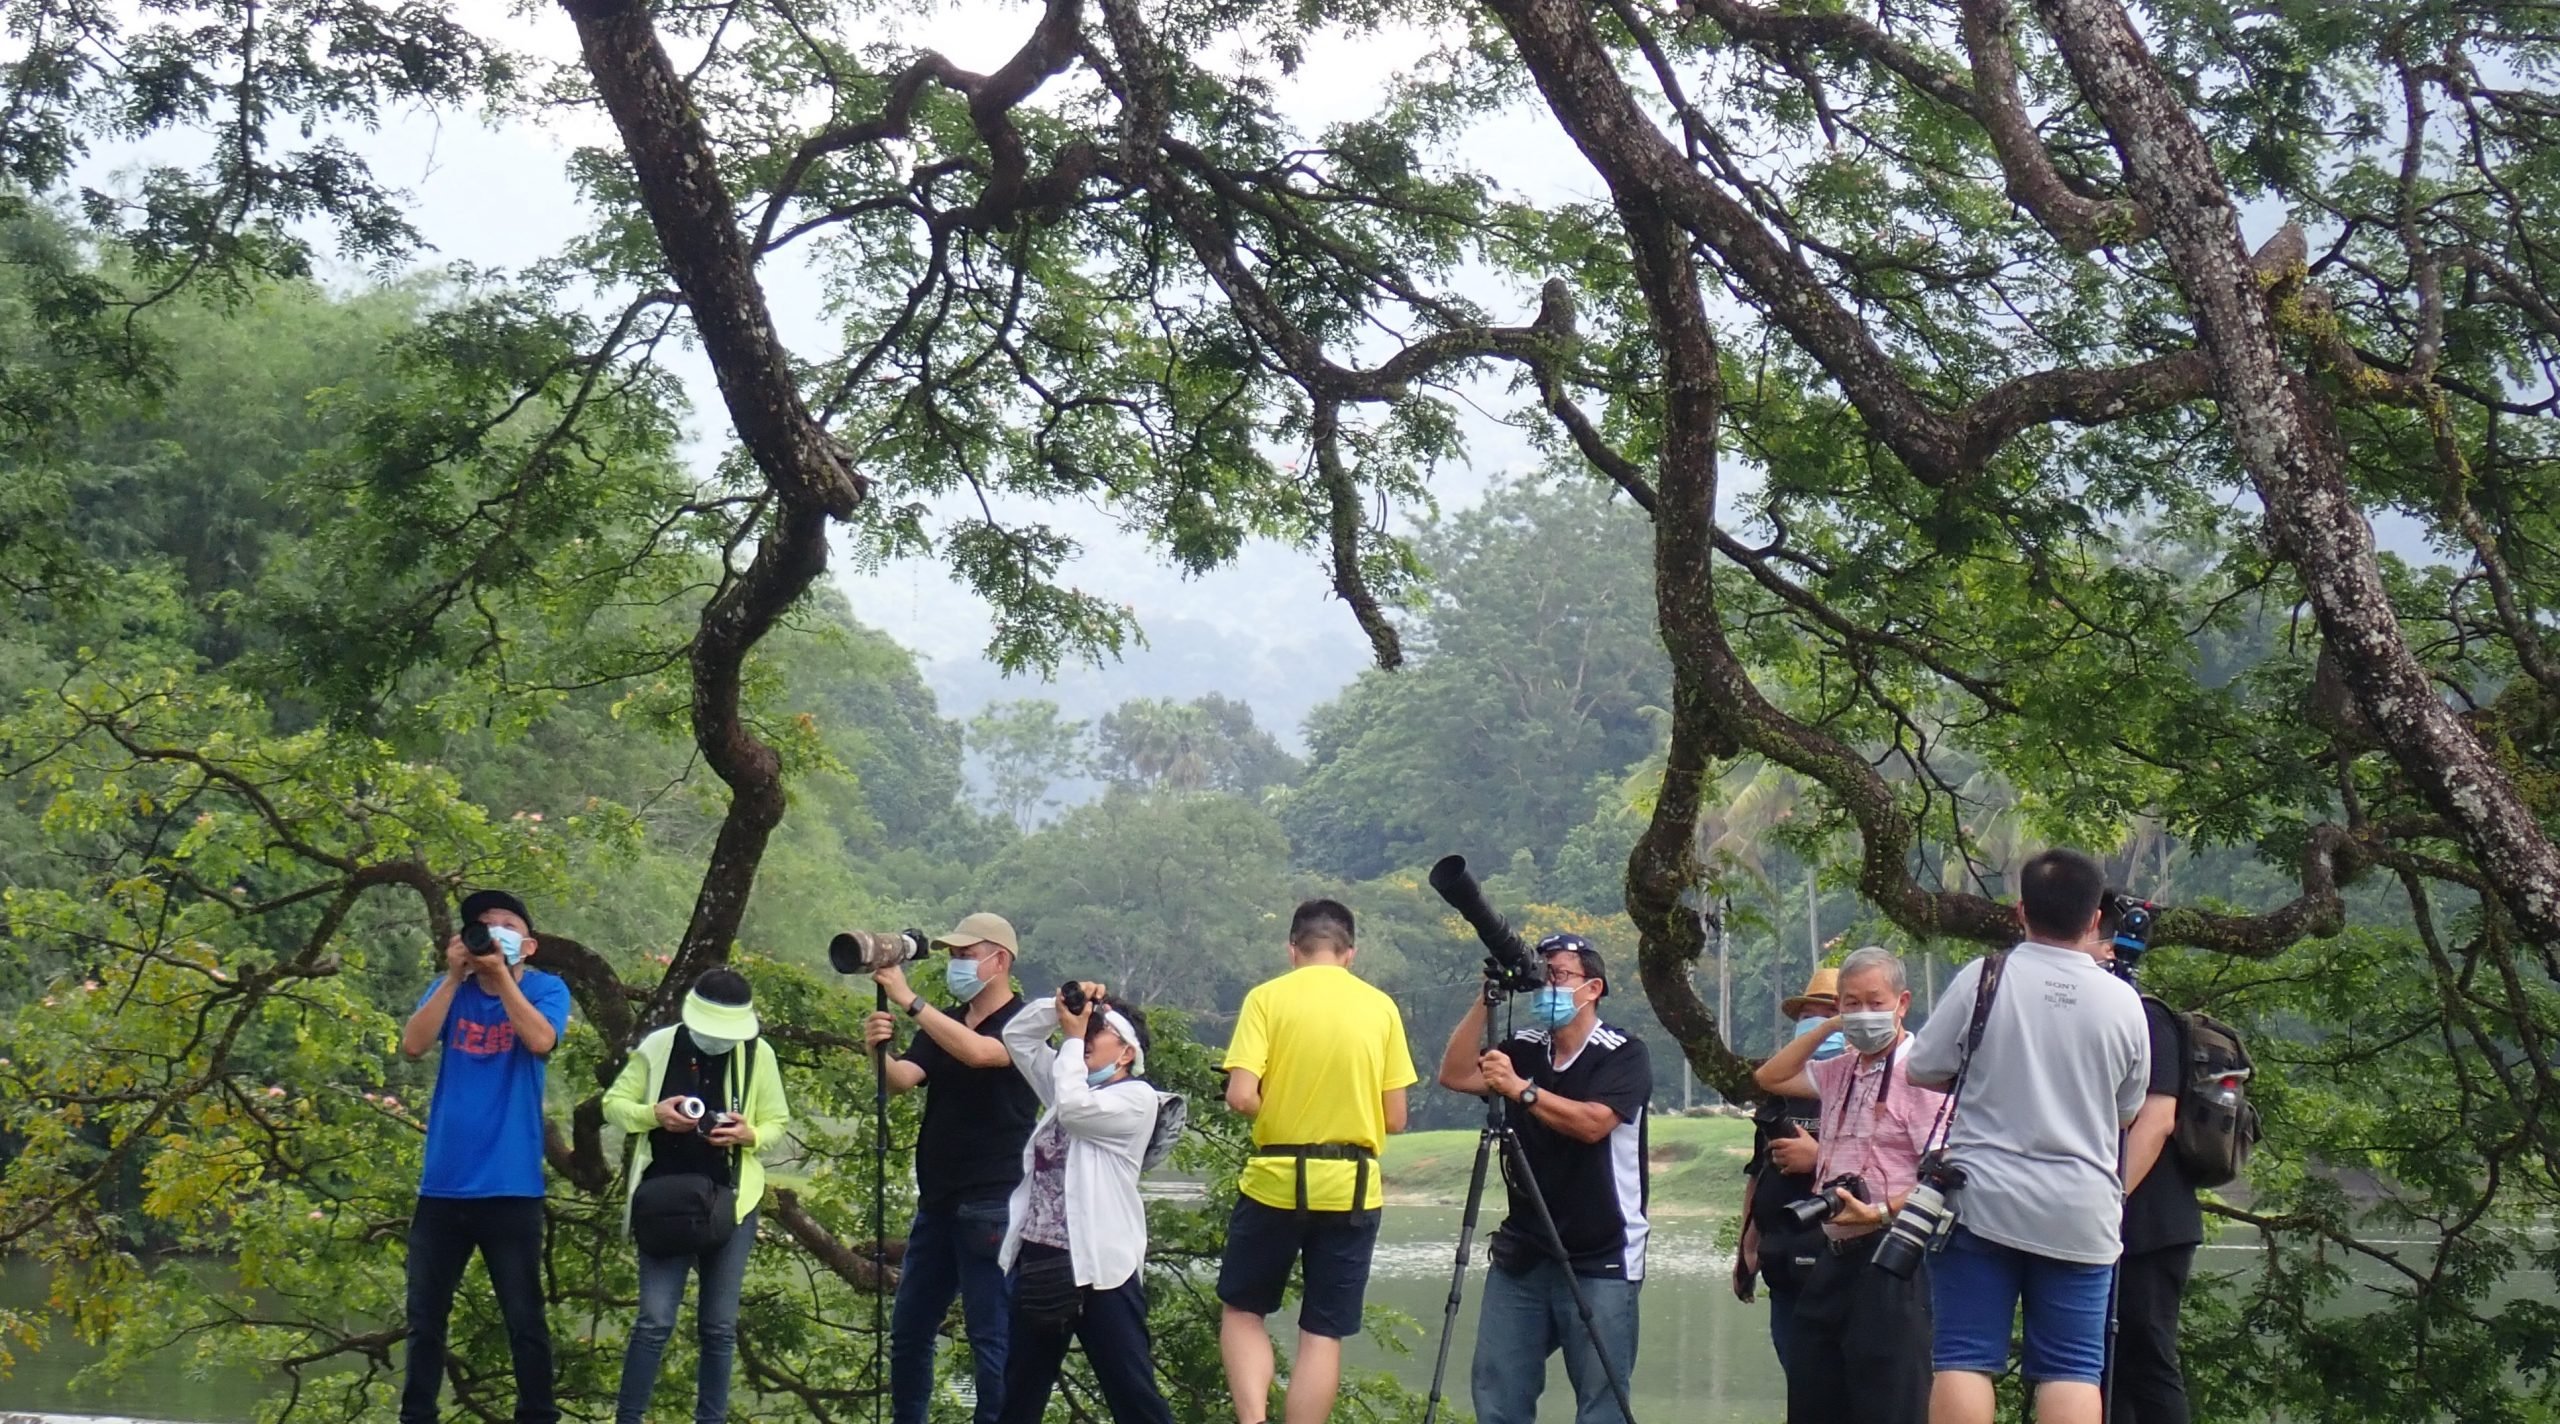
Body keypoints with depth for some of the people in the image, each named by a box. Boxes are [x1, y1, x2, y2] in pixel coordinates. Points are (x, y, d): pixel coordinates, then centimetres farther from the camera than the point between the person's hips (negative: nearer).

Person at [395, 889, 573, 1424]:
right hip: (443, 1183, 3)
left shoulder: (546, 989, 1)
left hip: (510, 1186, -3)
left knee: (524, 1319, 1)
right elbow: (413, 1045, -8)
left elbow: (540, 1040, -19)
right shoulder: (450, 988, 7)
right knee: (425, 1316, 10)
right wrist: (455, 976, -12)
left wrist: (500, 974, -18)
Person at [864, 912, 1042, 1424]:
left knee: (990, 1335, -7)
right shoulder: (943, 1024, 15)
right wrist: (879, 1050, -22)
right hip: (937, 1200, 7)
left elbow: (977, 1052, -27)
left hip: (991, 1207, -7)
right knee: (908, 1331, 11)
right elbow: (903, 1079, 0)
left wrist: (908, 1000, -27)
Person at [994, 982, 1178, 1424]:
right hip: (1036, 1259, 8)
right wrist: (1059, 1006, 1)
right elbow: (1017, 1036, 19)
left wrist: (1072, 1037, -8)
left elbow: (1076, 1109, -21)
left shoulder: (1137, 1098, -6)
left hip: (1099, 1267, -8)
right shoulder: (1070, 1082, 17)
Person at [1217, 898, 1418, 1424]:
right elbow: (1395, 1118, 3)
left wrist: (1279, 1112, 8)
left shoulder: (1268, 998, -4)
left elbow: (1241, 1097, -13)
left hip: (1275, 1180, -1)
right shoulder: (1381, 1007, 3)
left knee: (1242, 1310, 15)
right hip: (1351, 1188, 1)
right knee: (1323, 1334, 6)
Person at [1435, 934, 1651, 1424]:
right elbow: (1455, 1075, -1)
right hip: (1522, 1254, 5)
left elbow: (1593, 1122, -19)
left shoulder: (1623, 1053, -4)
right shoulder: (1523, 1049, 12)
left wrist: (1521, 1090, -25)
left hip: (1600, 1260, -5)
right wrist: (1486, 1000, -6)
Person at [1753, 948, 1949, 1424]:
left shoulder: (1920, 1072, -9)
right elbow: (1769, 1078, 27)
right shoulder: (1841, 1071, 16)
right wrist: (1827, 1027, 17)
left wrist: (1880, 1213, -27)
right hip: (1834, 1258, 9)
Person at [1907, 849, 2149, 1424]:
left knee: (1965, 1360, 0)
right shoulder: (2123, 1001, 1)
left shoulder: (1983, 978, -6)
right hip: (2082, 1213, 2)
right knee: (2072, 1371, 4)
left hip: (1982, 1201, -2)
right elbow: (2128, 1111, 13)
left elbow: (1920, 1071, 1)